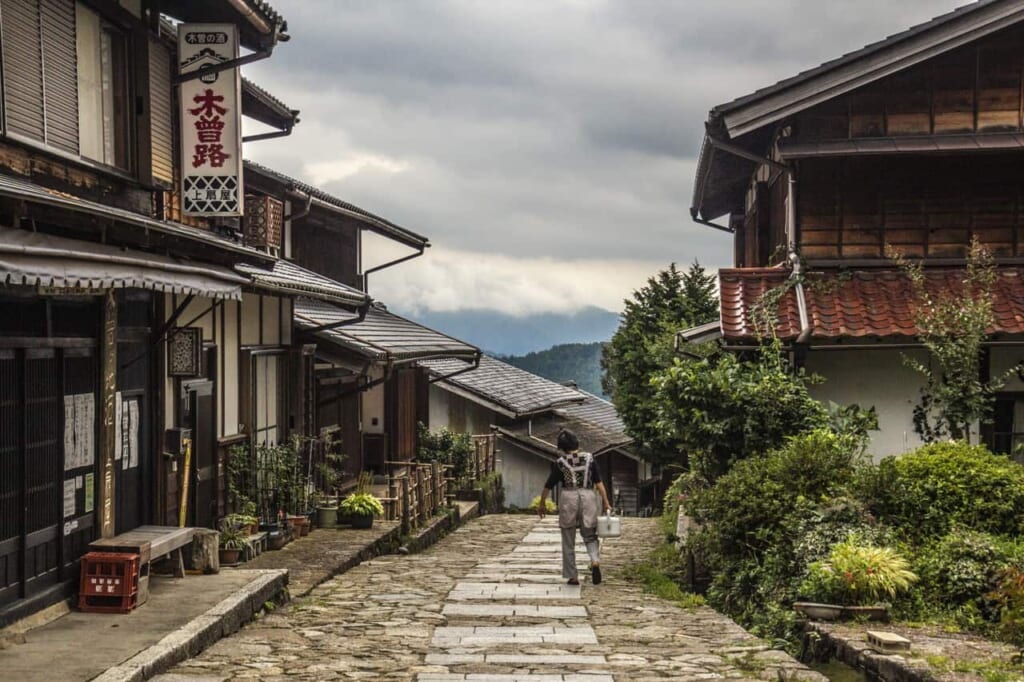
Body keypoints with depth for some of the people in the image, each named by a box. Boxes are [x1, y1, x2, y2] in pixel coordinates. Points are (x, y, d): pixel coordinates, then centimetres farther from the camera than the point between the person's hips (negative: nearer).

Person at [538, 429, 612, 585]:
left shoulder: (560, 463, -2)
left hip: (568, 498, -1)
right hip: (588, 497, 1)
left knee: (568, 542, 11)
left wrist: (542, 505, 16)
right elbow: (599, 482, -2)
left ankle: (573, 576, 11)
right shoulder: (589, 458, 2)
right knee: (590, 536, 13)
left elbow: (548, 486, 3)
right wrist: (606, 503, 1)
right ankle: (595, 561, -16)